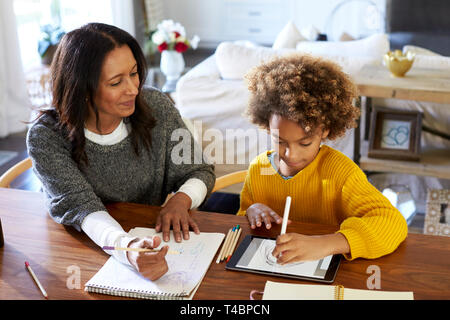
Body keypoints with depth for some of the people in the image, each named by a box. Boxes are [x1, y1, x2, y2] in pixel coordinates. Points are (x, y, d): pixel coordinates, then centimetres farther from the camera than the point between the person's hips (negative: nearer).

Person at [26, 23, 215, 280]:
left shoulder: (156, 107, -8)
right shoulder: (46, 138, -15)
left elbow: (199, 171, 1)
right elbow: (80, 206, -24)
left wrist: (180, 200, -22)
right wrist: (128, 247, -44)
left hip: (152, 238, 3)